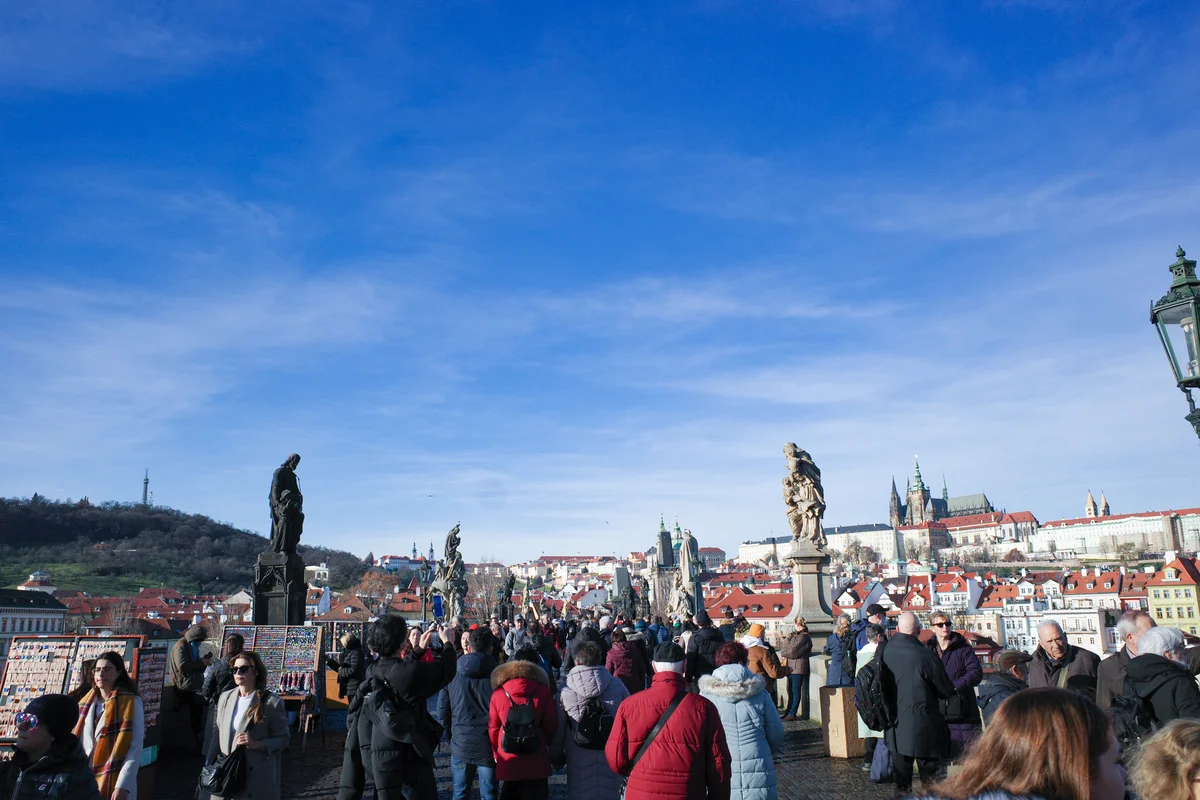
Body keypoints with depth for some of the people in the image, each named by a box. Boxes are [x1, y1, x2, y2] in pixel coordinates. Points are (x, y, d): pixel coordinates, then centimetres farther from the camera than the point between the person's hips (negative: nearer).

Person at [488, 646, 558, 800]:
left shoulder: (498, 693, -5)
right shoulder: (543, 691, -9)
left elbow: (493, 728, 0)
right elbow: (551, 725, -4)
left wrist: (496, 754, 15)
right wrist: (548, 745, 17)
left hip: (508, 762, 1)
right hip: (536, 763, -1)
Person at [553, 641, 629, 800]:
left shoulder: (565, 689, -10)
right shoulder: (617, 686, -8)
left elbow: (557, 729, -1)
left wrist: (557, 756, 16)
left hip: (579, 762, -1)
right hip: (611, 758, 1)